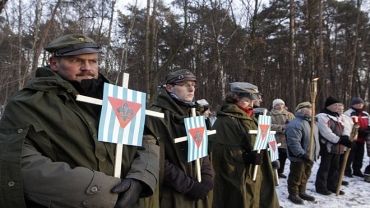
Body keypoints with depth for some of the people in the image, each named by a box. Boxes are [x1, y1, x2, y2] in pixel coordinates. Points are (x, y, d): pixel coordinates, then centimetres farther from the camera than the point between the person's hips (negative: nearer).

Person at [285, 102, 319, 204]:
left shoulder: (310, 122, 12)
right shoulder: (295, 124, -23)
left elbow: (314, 138, 23)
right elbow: (294, 142, -29)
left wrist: (316, 152, 22)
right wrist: (302, 154, -30)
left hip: (309, 156, 10)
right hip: (299, 157, -10)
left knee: (305, 175, 20)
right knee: (296, 176, 3)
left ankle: (301, 192, 35)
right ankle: (293, 194, 18)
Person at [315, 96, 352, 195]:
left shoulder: (337, 116, 16)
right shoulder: (322, 116, -15)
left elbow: (343, 127, 12)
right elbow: (326, 133, -23)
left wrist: (346, 137, -9)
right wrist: (340, 140, -23)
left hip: (337, 147, 9)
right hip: (327, 146, -9)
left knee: (335, 167, 16)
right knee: (325, 167, -1)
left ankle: (332, 186, 28)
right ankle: (320, 187, 10)